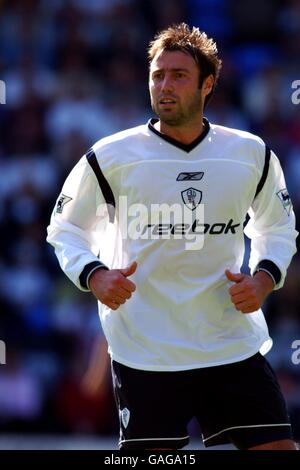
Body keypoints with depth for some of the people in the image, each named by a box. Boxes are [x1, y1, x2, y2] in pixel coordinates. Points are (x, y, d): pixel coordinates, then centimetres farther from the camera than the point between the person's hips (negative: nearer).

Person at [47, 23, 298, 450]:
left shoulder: (253, 155, 4)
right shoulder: (110, 157, -2)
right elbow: (65, 228, 9)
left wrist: (264, 278, 0)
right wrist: (93, 275, -10)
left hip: (235, 345, 2)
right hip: (143, 348, -2)